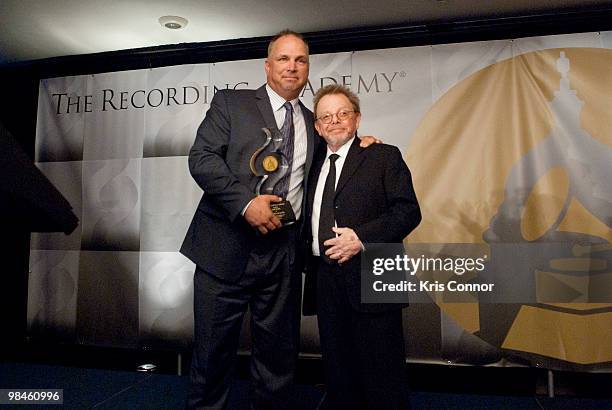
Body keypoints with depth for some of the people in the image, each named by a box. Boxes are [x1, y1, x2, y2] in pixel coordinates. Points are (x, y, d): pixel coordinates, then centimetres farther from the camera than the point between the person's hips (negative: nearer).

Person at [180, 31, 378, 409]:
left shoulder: (312, 124, 17)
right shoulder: (231, 102, 5)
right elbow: (202, 157, -5)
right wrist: (245, 202, -17)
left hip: (284, 254, 4)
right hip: (227, 247, -3)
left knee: (279, 356, 14)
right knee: (213, 353, 9)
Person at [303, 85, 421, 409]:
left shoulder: (385, 156, 2)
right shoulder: (314, 163, 17)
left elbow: (408, 211, -7)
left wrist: (362, 237, -18)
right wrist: (307, 262, 6)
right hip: (325, 281, 5)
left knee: (382, 375, 5)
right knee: (338, 373, 16)